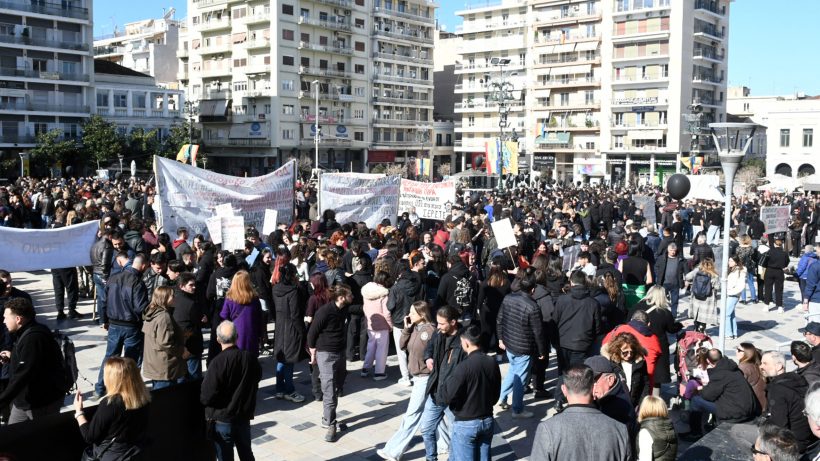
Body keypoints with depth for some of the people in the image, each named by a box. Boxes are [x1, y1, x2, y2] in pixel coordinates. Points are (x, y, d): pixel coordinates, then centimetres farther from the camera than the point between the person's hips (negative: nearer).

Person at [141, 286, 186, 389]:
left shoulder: (151, 314, 10)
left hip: (154, 366, 10)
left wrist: (182, 335, 18)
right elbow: (165, 343, -24)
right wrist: (182, 351, -12)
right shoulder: (164, 317, -21)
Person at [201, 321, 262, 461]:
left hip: (223, 419, -4)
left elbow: (206, 397, -23)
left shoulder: (217, 362, -23)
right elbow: (257, 377, 10)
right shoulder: (250, 357, -8)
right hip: (245, 416, 4)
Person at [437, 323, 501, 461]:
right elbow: (496, 394, 8)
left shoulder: (464, 367, -23)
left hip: (465, 424, -6)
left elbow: (446, 397, -20)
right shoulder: (492, 363, -4)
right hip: (487, 421, 6)